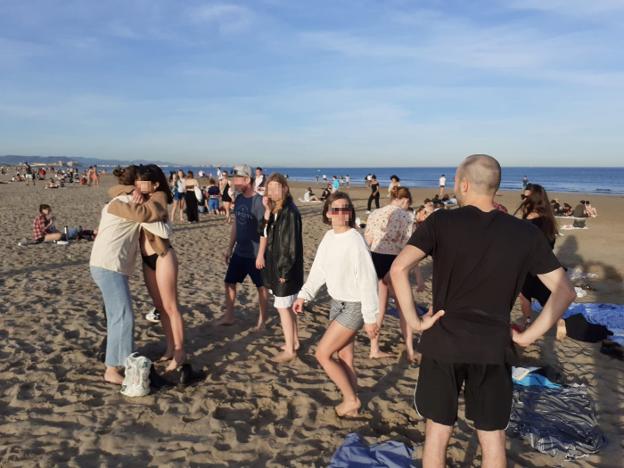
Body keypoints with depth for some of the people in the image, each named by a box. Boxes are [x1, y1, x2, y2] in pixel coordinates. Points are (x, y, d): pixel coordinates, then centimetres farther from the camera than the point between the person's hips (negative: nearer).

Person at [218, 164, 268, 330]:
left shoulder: (259, 201, -17)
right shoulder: (238, 199, 5)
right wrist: (230, 248, 14)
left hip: (255, 254, -7)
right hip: (239, 252, 7)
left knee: (261, 286, 7)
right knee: (229, 282, 11)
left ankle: (262, 320, 21)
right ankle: (229, 316, 26)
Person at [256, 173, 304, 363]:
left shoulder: (290, 212, -20)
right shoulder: (276, 210, 7)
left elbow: (292, 244, -21)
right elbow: (265, 233, 0)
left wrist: (284, 271, -19)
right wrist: (267, 212, -13)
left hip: (286, 268, -9)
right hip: (276, 265, 9)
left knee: (283, 307, 0)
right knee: (288, 307, 19)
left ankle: (289, 350, 13)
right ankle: (294, 342, 33)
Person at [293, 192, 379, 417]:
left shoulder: (355, 240, -21)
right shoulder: (329, 236, 3)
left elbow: (367, 279, -21)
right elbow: (319, 269, 14)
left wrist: (370, 317, -20)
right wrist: (304, 295, 13)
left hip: (354, 306, -7)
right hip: (337, 303, 7)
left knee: (322, 354, -4)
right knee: (345, 358, 14)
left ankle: (351, 400, 13)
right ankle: (352, 404, 28)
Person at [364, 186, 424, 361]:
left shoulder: (375, 214, 8)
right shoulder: (406, 216, -7)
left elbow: (366, 243, 9)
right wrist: (419, 277, -9)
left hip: (374, 261, 5)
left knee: (378, 306, 17)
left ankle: (374, 350, 23)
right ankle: (410, 352, 18)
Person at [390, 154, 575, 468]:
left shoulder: (442, 222, -9)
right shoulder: (525, 233, -1)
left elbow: (398, 269, -19)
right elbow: (564, 292, 1)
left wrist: (414, 321, -10)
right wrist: (528, 336, 3)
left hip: (443, 342, -1)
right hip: (494, 347, 2)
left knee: (437, 433, 16)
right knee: (492, 438, 19)